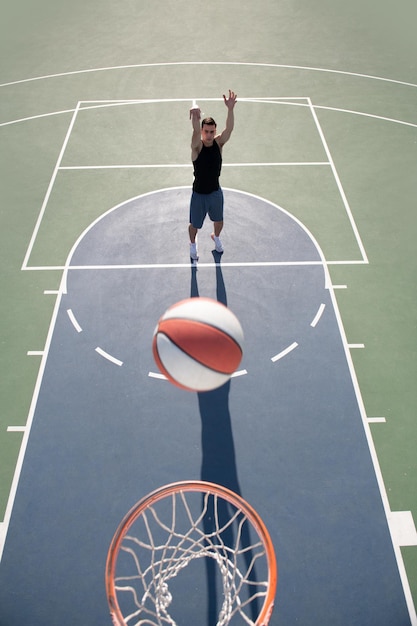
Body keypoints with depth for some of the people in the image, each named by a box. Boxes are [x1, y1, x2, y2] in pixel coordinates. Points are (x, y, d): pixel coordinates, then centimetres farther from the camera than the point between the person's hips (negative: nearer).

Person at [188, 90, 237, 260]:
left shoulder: (218, 143, -11)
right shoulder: (197, 146, -19)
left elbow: (229, 128, -30)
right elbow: (195, 131, -42)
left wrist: (230, 109, -50)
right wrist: (195, 116, -65)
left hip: (216, 192, 3)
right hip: (199, 194, -3)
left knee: (218, 221, 24)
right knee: (195, 224, 16)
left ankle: (216, 237, 59)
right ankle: (193, 244, 48)